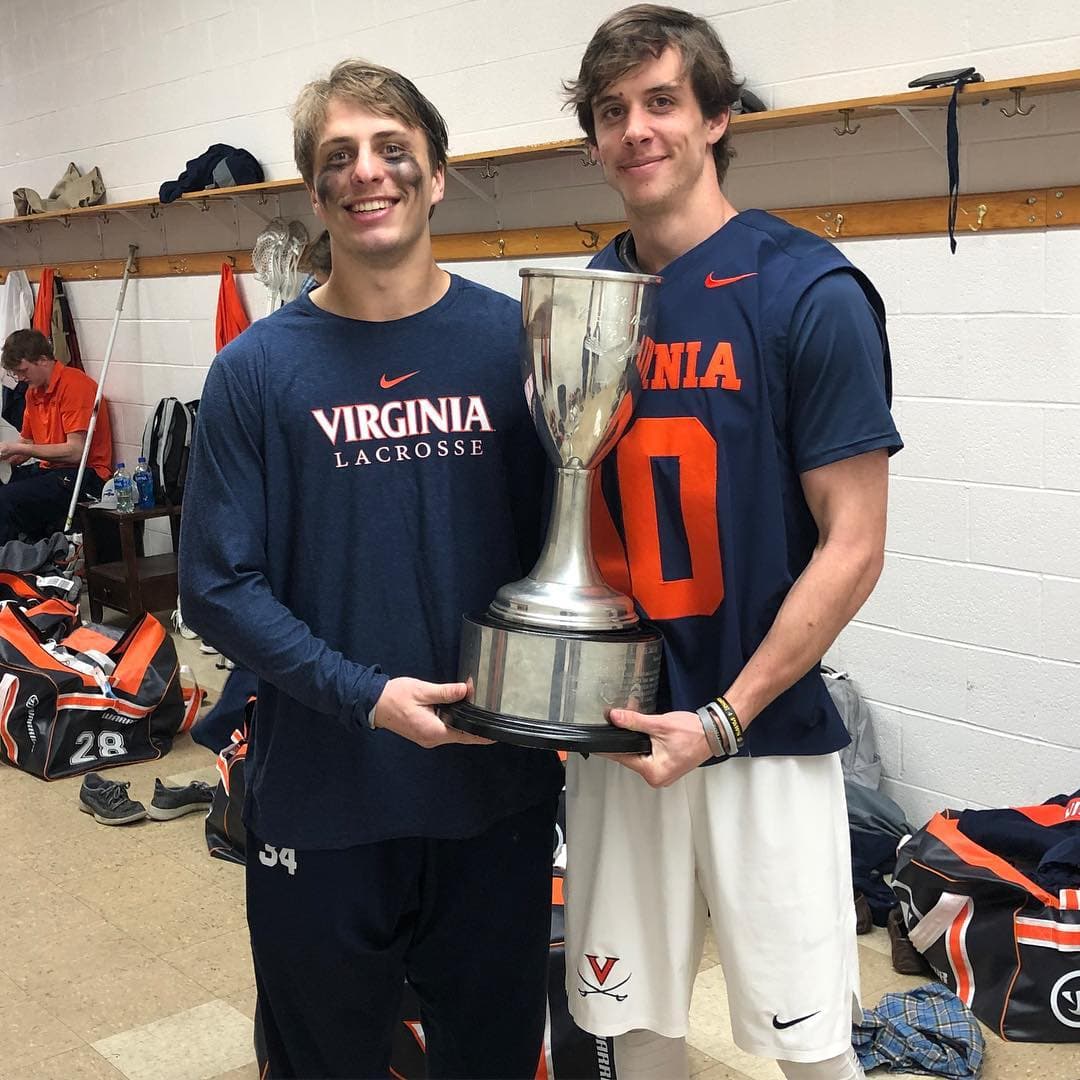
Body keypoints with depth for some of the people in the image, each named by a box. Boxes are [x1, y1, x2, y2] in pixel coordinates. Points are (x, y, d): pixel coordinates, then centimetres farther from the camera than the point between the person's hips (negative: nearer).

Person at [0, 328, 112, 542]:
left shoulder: (74, 384, -12)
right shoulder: (33, 391, 15)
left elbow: (75, 452, -18)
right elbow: (27, 445, 18)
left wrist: (17, 448, -16)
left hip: (85, 474, -9)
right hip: (48, 469, 9)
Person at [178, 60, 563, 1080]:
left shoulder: (516, 339, -1)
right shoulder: (259, 367, -4)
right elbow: (217, 583, -6)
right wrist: (364, 694, -17)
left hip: (498, 786, 1)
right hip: (321, 803, -1)